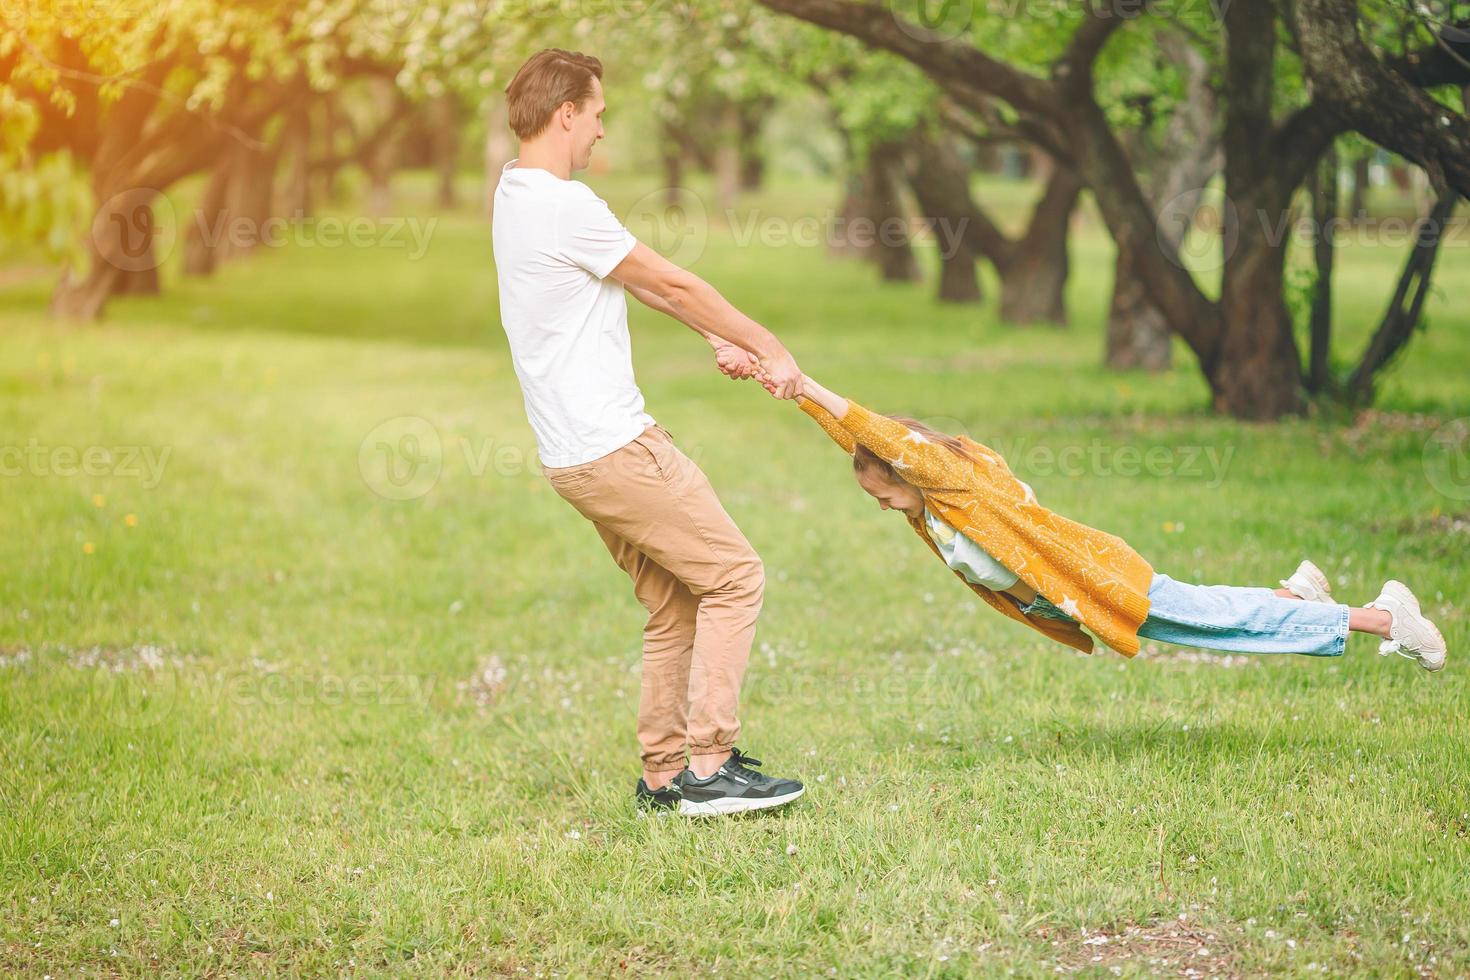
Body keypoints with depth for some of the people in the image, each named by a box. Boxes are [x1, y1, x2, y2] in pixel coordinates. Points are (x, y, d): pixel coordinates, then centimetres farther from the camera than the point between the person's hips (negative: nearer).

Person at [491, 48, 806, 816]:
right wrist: (767, 347, 1)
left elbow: (643, 286, 19)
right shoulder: (562, 205, -17)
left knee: (674, 605, 15)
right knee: (733, 577, -6)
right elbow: (672, 284, -9)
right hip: (613, 447, -10)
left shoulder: (517, 196, 15)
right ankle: (707, 767, -6)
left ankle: (662, 772, 18)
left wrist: (722, 343, 20)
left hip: (577, 454, 10)